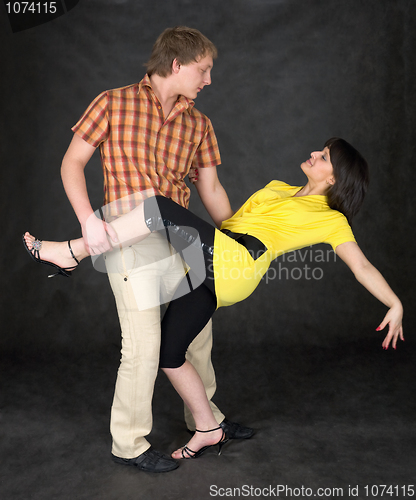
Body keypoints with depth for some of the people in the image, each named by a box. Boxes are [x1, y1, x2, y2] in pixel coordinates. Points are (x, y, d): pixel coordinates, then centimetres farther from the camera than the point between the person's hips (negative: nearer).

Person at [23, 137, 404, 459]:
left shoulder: (332, 220, 10)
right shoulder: (276, 188, 29)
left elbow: (362, 266, 6)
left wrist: (396, 304, -2)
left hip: (235, 262, -8)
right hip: (212, 272, 8)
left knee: (162, 208, -23)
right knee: (169, 351, 7)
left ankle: (72, 252, -13)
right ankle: (208, 430, 22)